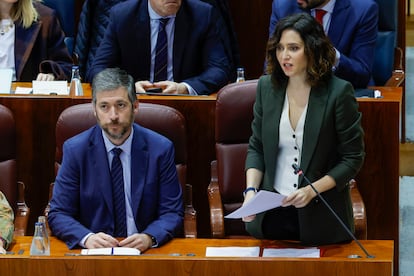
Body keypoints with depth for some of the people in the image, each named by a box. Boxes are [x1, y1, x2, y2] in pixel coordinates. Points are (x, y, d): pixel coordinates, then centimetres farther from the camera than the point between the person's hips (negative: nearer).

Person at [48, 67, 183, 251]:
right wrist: (87, 238, -20)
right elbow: (58, 214, 0)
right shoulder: (75, 150, 1)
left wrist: (149, 237, -19)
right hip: (93, 253, 0)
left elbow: (172, 214, 3)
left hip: (143, 252, 0)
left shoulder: (161, 149, 1)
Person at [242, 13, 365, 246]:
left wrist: (312, 190, -18)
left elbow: (353, 158, -7)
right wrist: (251, 190, -8)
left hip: (320, 217, -3)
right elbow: (256, 148, 9)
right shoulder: (267, 87, 2)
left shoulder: (339, 92, -10)